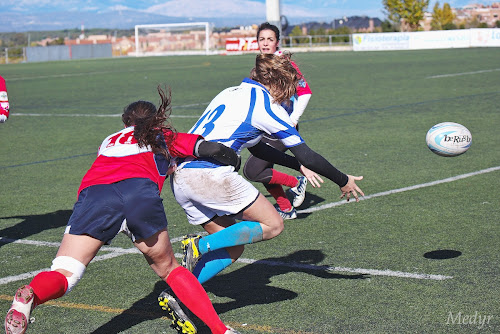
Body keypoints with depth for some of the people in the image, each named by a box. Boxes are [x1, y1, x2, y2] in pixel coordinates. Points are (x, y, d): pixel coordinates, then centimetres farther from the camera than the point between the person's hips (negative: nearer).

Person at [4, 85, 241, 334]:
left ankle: (30, 295, -39)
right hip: (141, 189, -1)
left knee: (63, 275, -7)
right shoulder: (164, 136, 32)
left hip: (93, 191, 1)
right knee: (168, 269, 19)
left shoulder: (109, 141, 41)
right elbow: (211, 149, 21)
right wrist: (232, 160, 42)